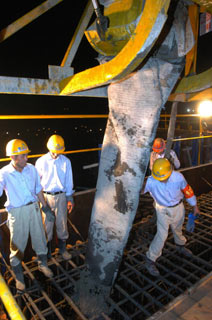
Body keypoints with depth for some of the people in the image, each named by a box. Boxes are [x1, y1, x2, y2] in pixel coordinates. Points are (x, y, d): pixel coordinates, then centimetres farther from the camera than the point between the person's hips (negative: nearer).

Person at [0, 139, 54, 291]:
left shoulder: (31, 168, -4)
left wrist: (46, 207, 12)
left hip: (34, 208, 3)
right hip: (17, 212, -3)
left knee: (40, 238, 17)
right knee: (17, 244, 11)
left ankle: (43, 264, 44)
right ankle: (19, 276, 35)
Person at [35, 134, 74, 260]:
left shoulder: (66, 161, -4)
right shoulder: (41, 161, -7)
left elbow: (69, 180, 3)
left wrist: (70, 198, 3)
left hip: (61, 196, 1)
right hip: (46, 197, -1)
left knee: (62, 223, 11)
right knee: (47, 224, 10)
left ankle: (63, 248, 32)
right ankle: (47, 251, 31)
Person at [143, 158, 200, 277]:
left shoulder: (178, 177, -22)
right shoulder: (151, 181, -29)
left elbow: (188, 191, -6)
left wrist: (195, 207, 5)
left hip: (178, 208, 3)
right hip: (163, 210, -3)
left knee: (178, 229, 25)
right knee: (162, 235, -9)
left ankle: (180, 246, 57)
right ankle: (150, 260, 7)